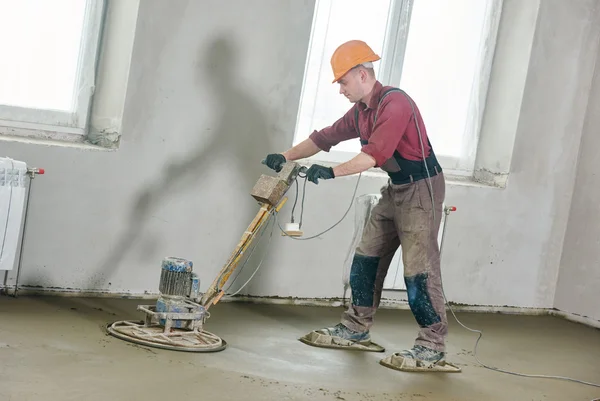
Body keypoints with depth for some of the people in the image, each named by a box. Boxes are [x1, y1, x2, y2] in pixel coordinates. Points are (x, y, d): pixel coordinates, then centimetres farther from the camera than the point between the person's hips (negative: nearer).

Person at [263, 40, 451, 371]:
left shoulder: (394, 103, -22)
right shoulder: (361, 110, 7)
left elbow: (374, 154, -33)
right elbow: (326, 137, 14)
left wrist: (332, 172, -38)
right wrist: (286, 157, 10)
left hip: (421, 190, -10)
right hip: (395, 190, 10)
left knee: (419, 269, -11)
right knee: (366, 259, 10)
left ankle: (433, 346, -5)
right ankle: (356, 329, 20)